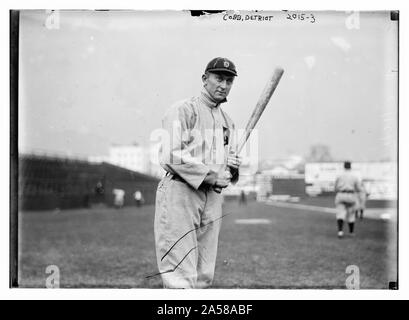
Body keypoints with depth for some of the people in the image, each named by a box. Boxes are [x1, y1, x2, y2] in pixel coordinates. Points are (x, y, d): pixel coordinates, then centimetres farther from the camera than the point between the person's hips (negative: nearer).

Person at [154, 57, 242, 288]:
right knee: (181, 277, -12)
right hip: (181, 191, -7)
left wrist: (235, 166, 3)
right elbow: (171, 156, -14)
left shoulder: (228, 122, 22)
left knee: (204, 277, 8)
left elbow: (229, 173, 28)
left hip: (213, 197, 7)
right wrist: (212, 175, -13)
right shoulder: (184, 110, -2)